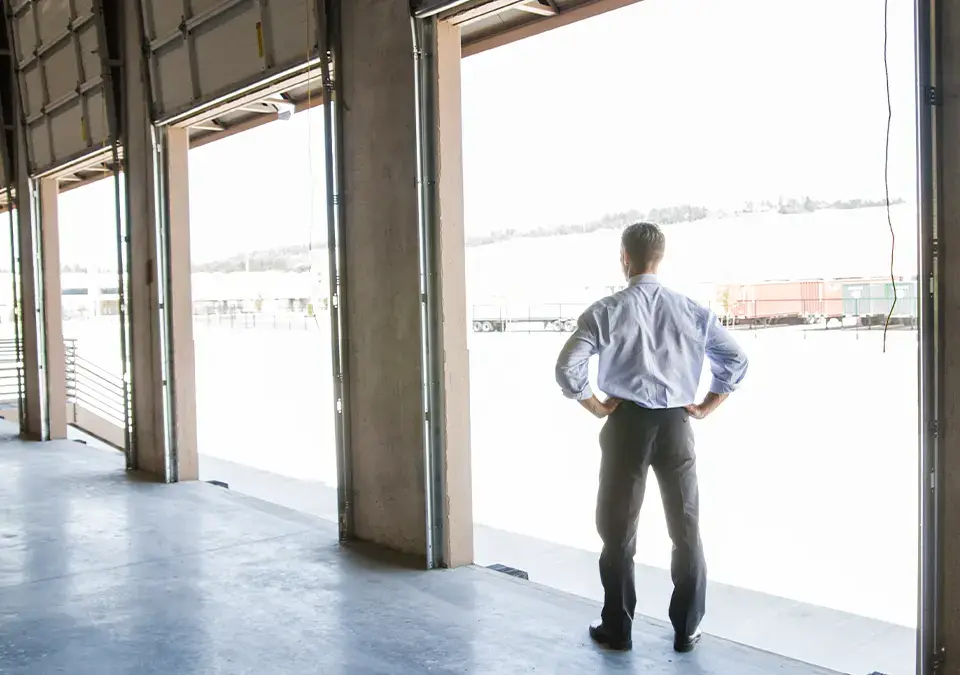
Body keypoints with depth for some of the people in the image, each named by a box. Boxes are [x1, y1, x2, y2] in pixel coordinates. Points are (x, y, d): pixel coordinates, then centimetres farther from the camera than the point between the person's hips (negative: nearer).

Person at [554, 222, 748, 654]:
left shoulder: (606, 312, -8)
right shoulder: (691, 311, 1)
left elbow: (567, 369, -14)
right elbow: (736, 361, 4)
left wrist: (595, 406, -2)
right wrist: (706, 407, 10)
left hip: (626, 424, -2)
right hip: (675, 425, 2)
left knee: (618, 530, 11)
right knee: (686, 529, 15)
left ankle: (617, 630, 22)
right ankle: (686, 630, 24)